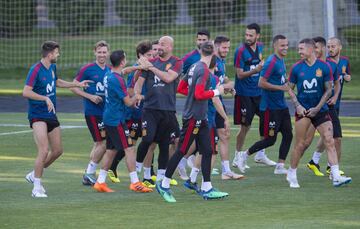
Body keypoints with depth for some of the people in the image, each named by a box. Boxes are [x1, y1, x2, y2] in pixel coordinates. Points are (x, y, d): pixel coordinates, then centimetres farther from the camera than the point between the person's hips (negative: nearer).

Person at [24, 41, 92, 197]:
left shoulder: (52, 67, 9)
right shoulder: (36, 70, -17)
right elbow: (26, 92, -24)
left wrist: (78, 84, 31)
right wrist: (45, 98, -29)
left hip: (51, 115, 9)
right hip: (37, 115, -9)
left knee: (57, 151, 10)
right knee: (44, 151, -17)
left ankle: (34, 175, 29)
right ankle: (37, 188, -8)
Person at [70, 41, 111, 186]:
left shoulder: (110, 71, 9)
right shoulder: (87, 69, -7)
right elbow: (74, 87, -4)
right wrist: (90, 96, -15)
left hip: (106, 112, 6)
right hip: (92, 112, -6)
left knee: (98, 144, 10)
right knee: (102, 143, -10)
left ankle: (89, 174, 20)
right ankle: (90, 173, 1)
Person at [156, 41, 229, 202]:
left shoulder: (195, 67, 9)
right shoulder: (204, 70, -18)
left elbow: (181, 87, 17)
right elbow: (199, 95, -25)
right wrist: (216, 92, -14)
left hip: (200, 118, 9)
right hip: (193, 118, -9)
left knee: (207, 151, 7)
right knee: (181, 151, -1)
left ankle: (207, 189, 8)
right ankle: (164, 184, 8)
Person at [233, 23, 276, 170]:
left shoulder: (259, 47, 5)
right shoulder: (241, 51, -15)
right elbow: (240, 74, -17)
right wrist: (255, 70, -30)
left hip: (258, 92, 6)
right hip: (244, 94, -6)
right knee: (245, 126, -2)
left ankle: (260, 155, 16)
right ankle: (237, 158, 11)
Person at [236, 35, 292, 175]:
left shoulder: (281, 61, 11)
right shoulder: (271, 62, -18)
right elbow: (261, 83, -21)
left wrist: (287, 83, 7)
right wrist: (280, 87, -20)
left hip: (281, 105, 9)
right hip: (270, 107, -9)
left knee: (288, 135, 2)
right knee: (270, 139, -4)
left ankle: (280, 166, 8)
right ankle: (245, 155, 14)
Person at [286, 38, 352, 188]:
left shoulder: (324, 67, -3)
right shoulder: (296, 68, 0)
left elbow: (328, 90, 0)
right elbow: (290, 88, 7)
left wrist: (317, 108, -8)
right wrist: (297, 105, -7)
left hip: (320, 110, 0)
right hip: (303, 110, 0)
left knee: (329, 142, -8)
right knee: (300, 145, -2)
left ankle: (336, 177, -10)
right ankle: (291, 175, 15)